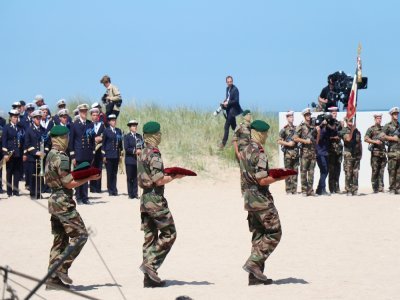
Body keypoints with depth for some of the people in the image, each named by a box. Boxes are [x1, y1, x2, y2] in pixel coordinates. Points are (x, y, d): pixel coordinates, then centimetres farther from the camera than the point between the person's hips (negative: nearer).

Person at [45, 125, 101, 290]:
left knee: (60, 239, 10)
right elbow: (68, 183, -18)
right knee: (80, 234, -6)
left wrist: (82, 176, 15)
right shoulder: (61, 157, -15)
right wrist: (89, 178, -11)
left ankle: (53, 279, 8)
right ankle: (61, 267, -11)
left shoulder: (50, 156, 14)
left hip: (54, 201, 10)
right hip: (63, 202, -10)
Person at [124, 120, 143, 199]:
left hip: (137, 160, 4)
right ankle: (130, 194, 4)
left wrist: (140, 151, -9)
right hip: (130, 160, -4)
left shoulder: (139, 136, 14)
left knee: (136, 178, 3)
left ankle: (135, 193, 7)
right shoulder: (127, 137, -1)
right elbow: (126, 148, -9)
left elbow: (143, 146, 11)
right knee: (130, 178, 0)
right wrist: (135, 151, -18)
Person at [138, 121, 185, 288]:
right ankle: (150, 264, -10)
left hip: (144, 198, 9)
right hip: (156, 199, -9)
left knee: (150, 237, 9)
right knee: (168, 233, 0)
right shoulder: (154, 153, -14)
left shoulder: (143, 153, 14)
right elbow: (159, 180, -20)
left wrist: (167, 174, 20)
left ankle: (149, 277, 7)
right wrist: (174, 176, -5)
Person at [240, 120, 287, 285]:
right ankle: (253, 263, -8)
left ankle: (255, 275, 10)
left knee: (258, 235, 12)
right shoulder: (259, 153, -17)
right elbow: (262, 180, -22)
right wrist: (279, 178, -9)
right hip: (261, 199, -9)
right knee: (274, 233, -1)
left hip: (249, 196, 9)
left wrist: (271, 174, 19)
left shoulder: (245, 151, 12)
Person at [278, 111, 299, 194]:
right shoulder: (284, 129, -2)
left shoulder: (296, 128, 12)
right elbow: (279, 141, -5)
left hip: (295, 152, 5)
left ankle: (294, 190, 8)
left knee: (295, 171, 4)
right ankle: (288, 190, 0)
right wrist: (288, 144, -13)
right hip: (288, 152, -5)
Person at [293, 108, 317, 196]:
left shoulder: (313, 127, 13)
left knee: (311, 172, 6)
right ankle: (304, 190, 0)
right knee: (303, 171, -3)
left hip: (313, 152, 5)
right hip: (305, 152, -5)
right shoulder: (301, 127, -2)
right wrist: (305, 141, -13)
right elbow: (295, 138, -6)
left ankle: (310, 190, 9)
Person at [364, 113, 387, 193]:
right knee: (375, 171, -4)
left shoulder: (383, 129, 16)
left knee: (381, 171, 3)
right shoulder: (371, 129, 1)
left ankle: (381, 187, 5)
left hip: (383, 151, 4)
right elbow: (365, 139, -6)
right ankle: (375, 188, -2)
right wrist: (375, 141, -15)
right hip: (375, 152, -4)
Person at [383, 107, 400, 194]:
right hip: (392, 150, -5)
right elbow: (383, 136, -7)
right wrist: (393, 138, -9)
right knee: (392, 171, -6)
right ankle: (392, 189, -4)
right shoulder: (387, 126, 2)